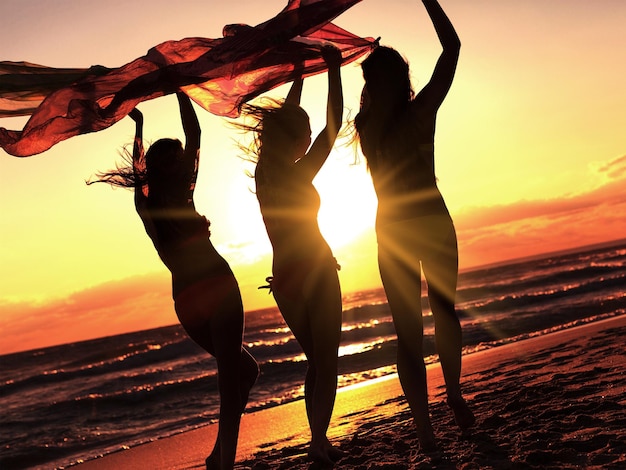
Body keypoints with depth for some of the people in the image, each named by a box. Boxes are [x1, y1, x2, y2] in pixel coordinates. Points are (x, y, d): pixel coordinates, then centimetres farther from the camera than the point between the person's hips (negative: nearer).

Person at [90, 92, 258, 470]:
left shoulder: (144, 203, 15)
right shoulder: (180, 194, 2)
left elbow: (141, 171, 33)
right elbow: (194, 136, 8)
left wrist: (139, 127, 41)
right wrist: (180, 92, 17)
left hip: (185, 301, 7)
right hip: (218, 288, -7)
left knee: (244, 370, 19)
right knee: (230, 379, -7)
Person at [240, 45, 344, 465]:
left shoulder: (262, 172, 0)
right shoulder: (299, 175, -18)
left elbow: (286, 121, 13)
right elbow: (333, 125, -12)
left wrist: (299, 73, 21)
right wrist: (333, 70, -5)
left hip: (283, 280, 7)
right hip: (316, 273, -7)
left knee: (316, 361, 16)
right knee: (327, 363, 2)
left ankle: (319, 440, 18)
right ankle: (319, 441, -5)